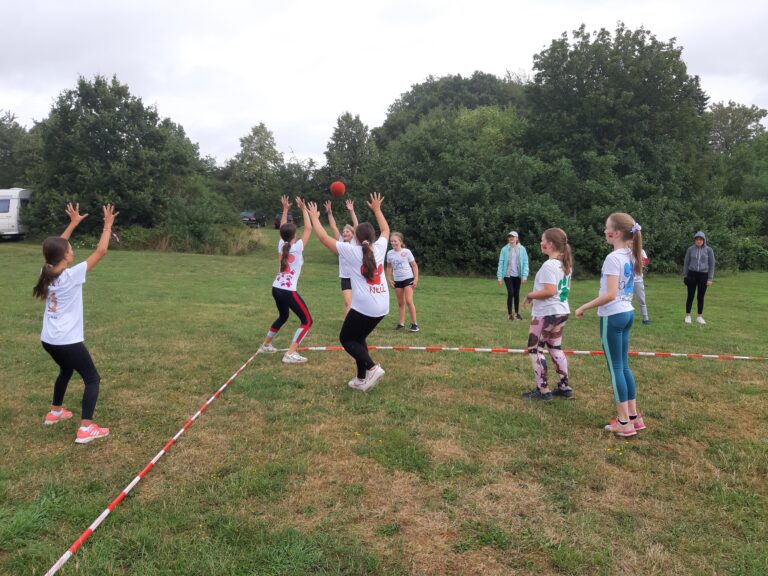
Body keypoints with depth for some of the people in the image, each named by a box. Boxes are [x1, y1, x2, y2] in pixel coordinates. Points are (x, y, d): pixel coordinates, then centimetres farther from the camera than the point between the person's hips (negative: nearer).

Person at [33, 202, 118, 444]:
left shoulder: (47, 272, 0)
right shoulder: (72, 275, -18)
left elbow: (57, 246, 17)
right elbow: (101, 251, -14)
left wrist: (73, 223, 21)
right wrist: (108, 226, -5)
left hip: (49, 340, 8)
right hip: (68, 341, -8)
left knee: (66, 370, 32)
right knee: (92, 379, 2)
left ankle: (55, 412, 46)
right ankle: (86, 429, -5)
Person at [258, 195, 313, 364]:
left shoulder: (281, 245, 6)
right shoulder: (297, 247, -10)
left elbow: (282, 227, 22)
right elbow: (308, 229, -4)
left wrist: (285, 209, 26)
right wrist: (304, 209, 1)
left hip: (276, 288, 8)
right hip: (289, 290, -8)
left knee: (283, 316, 29)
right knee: (307, 321, -1)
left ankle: (265, 345, 39)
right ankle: (290, 354, -10)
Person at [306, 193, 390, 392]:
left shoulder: (351, 251, -6)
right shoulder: (379, 248, 7)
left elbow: (324, 237, -1)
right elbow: (386, 230, 28)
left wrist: (314, 217, 12)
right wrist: (377, 209, 37)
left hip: (364, 306, -6)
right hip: (382, 307, 6)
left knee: (346, 338, 11)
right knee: (358, 338, 21)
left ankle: (372, 367, -8)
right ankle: (362, 379, 19)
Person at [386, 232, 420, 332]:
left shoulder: (406, 252, -8)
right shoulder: (389, 253, 1)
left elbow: (414, 265, -3)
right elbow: (389, 267, 14)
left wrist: (416, 279, -9)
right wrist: (389, 279, 5)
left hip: (408, 279, -4)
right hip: (397, 280, 4)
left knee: (409, 301, -13)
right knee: (400, 303, 9)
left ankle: (414, 324, -5)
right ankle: (401, 323, 15)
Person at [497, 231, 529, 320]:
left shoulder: (522, 249, -3)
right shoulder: (504, 249, -4)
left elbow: (525, 263, -2)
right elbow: (501, 263, -3)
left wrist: (524, 275, -9)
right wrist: (500, 277, -7)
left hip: (517, 275, 1)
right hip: (508, 275, -1)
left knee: (517, 294, 10)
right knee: (510, 293, -8)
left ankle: (517, 313, 25)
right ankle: (509, 313, 5)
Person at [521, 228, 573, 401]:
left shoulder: (549, 265, -20)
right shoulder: (565, 263, 10)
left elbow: (550, 291, -27)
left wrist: (530, 295, -14)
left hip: (546, 314, -9)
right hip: (562, 311, 9)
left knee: (535, 349, 1)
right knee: (556, 348, 17)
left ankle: (543, 390, 3)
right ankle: (565, 387, 21)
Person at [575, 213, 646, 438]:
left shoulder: (613, 258, -18)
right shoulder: (630, 256, 9)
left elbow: (610, 295, -24)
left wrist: (584, 307, -16)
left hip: (613, 316, -9)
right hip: (627, 313, 9)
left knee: (615, 368, 0)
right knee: (624, 366, 15)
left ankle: (624, 423, 6)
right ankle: (633, 417, 21)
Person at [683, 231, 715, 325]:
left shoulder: (709, 250, -2)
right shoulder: (690, 249, 1)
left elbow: (711, 264, 0)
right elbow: (686, 263, 8)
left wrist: (710, 278, -3)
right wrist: (685, 275, 5)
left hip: (703, 275, 0)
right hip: (692, 274, 0)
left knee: (700, 296, 6)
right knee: (690, 296, 3)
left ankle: (699, 317, 17)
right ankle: (688, 316, 13)